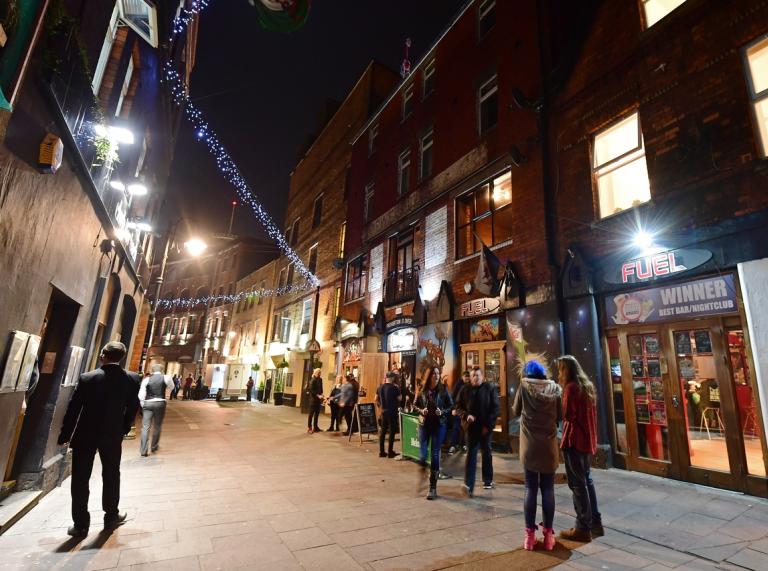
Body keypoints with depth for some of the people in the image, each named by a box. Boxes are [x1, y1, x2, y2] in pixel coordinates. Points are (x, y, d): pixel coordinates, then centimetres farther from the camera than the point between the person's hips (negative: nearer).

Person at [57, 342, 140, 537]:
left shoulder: (87, 378, -13)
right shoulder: (132, 379, -9)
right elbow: (132, 408, -2)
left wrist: (65, 435, 3)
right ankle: (111, 516, 28)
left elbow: (74, 408, -8)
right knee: (111, 476, 17)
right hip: (113, 435, 2)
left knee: (80, 479, 10)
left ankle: (81, 524, 16)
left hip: (85, 435, -1)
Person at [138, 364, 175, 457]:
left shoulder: (146, 379, 3)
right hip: (160, 403, 0)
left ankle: (143, 450, -1)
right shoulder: (166, 378, 0)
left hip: (147, 403, 0)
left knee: (145, 427, 2)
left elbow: (141, 394, -2)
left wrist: (142, 404, 8)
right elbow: (171, 387, 18)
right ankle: (154, 446, 28)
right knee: (157, 426, 15)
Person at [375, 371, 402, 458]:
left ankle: (381, 452, 16)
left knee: (382, 431, 12)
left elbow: (376, 400, 9)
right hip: (392, 412, -5)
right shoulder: (394, 387, -15)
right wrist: (398, 389, -2)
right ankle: (390, 452, 7)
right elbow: (400, 399, -11)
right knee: (392, 431, 4)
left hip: (383, 412, 5)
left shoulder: (380, 387, 3)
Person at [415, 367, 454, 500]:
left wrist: (442, 412, -16)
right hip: (424, 424, 1)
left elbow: (451, 406, 1)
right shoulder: (422, 390, -2)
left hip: (439, 425, -1)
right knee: (422, 455, 0)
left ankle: (433, 487, 13)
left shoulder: (443, 389, -4)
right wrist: (421, 411, -10)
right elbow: (415, 405, 9)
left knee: (435, 455, 1)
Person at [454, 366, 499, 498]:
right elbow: (458, 407, 6)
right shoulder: (465, 390, 3)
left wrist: (488, 425, -9)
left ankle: (487, 481, 32)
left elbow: (495, 408, -3)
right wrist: (466, 416, -13)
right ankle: (469, 485, -9)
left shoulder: (490, 388, -1)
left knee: (487, 453, 15)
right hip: (471, 427, 0)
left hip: (486, 427, 1)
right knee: (471, 454, -7)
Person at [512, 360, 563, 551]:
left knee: (530, 488, 6)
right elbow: (560, 415, 2)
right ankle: (548, 533, 16)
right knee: (548, 489, 10)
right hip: (549, 445, 1)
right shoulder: (555, 388, -2)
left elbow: (515, 412, 2)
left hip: (530, 445, -1)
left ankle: (530, 534, 11)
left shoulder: (524, 386, -5)